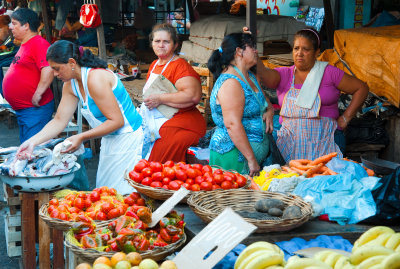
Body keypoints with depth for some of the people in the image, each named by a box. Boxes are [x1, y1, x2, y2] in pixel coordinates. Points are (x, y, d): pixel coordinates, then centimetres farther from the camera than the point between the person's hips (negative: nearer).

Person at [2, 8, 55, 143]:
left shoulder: (39, 43, -15)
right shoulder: (25, 45, 17)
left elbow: (48, 70, -27)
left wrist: (38, 94, -25)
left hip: (35, 108, -11)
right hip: (22, 110, 11)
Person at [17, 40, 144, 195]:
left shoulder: (96, 79, -23)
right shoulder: (71, 85, 5)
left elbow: (117, 121, -23)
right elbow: (60, 121, 8)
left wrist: (81, 138, -23)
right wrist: (33, 142, -3)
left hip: (127, 140, -9)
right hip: (109, 141, 9)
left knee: (121, 194, -7)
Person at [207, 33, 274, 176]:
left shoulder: (251, 77, 14)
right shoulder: (231, 83, -17)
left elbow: (266, 103, 28)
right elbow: (233, 125, -25)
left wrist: (269, 112, 3)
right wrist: (251, 159, -26)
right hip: (234, 154, -9)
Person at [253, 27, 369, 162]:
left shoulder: (329, 73, 5)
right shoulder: (284, 74, 9)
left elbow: (361, 88, 8)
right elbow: (263, 74, -11)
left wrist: (345, 118, 3)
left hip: (324, 141, -1)